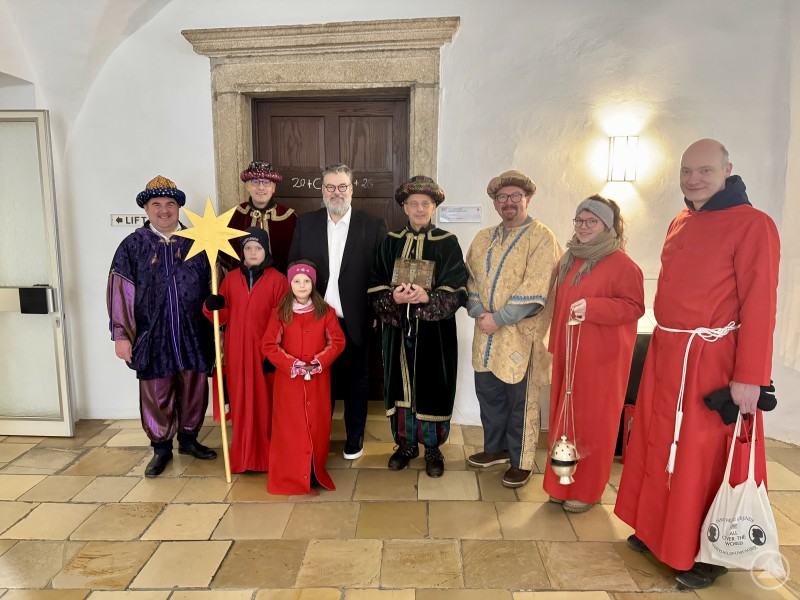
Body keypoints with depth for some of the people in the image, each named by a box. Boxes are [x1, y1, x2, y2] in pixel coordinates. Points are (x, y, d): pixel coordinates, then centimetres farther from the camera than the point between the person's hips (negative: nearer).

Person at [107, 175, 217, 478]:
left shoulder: (196, 243, 5)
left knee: (194, 389, 11)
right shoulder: (133, 245, 1)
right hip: (153, 336, -1)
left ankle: (188, 438, 32)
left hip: (193, 334, 2)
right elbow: (120, 291, -1)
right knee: (156, 394, 7)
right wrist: (121, 335, -4)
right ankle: (161, 448, 26)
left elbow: (212, 286, 8)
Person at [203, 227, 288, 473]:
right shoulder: (231, 278, 8)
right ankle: (244, 455, 22)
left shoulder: (277, 280, -3)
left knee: (266, 403, 4)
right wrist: (212, 307, -16)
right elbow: (221, 318, 6)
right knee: (241, 403, 8)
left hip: (265, 352, -3)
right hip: (237, 352, 3)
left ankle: (268, 454, 19)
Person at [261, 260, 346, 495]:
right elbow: (269, 345, -4)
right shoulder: (280, 313, -1)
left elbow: (337, 342, -1)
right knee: (290, 425, 3)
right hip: (288, 378, 0)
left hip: (318, 379, 1)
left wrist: (320, 362, -15)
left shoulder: (326, 311, 0)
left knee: (318, 424, 6)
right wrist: (291, 365, -16)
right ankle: (289, 475, 15)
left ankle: (316, 472, 21)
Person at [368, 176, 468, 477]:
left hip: (434, 331, -2)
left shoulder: (448, 243, 0)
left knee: (433, 386, 4)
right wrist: (393, 297, -17)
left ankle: (433, 447, 22)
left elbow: (458, 290, -7)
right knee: (401, 384, 8)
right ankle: (406, 443, 26)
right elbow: (375, 286, 3)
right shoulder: (391, 242, 7)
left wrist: (428, 297, -23)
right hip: (398, 328, 2)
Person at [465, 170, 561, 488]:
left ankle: (521, 462, 24)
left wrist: (498, 319, -18)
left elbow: (534, 290, -17)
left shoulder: (541, 238, -9)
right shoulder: (483, 239, 12)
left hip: (520, 336, -6)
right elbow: (470, 279, 9)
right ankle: (495, 448, 37)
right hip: (486, 335, 6)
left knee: (520, 401, 7)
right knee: (488, 393, 17)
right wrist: (479, 312, -8)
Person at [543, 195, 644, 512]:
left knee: (592, 420, 3)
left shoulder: (621, 263, -9)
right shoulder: (568, 260, 13)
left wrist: (592, 307, -24)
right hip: (567, 353, 7)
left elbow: (634, 307, -12)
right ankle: (561, 484, 26)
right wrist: (555, 344, 14)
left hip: (601, 357, -7)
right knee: (564, 417, 12)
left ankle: (586, 490, 19)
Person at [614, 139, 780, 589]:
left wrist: (750, 376, -19)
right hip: (665, 353, 7)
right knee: (659, 443, 15)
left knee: (705, 458, 4)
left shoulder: (753, 225, -11)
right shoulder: (680, 224, 12)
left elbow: (759, 305, -16)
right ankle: (658, 529, 33)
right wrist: (663, 346, 15)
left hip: (710, 359, -7)